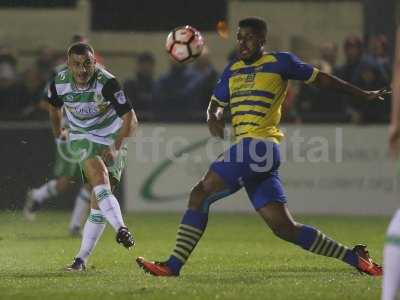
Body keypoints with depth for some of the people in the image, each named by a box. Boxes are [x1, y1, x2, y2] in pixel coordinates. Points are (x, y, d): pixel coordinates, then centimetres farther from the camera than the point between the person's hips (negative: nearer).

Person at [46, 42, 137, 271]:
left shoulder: (107, 82, -24)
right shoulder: (59, 84, -13)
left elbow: (130, 119, -21)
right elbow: (55, 107, 13)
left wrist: (116, 147, -28)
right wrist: (58, 132, 27)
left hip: (112, 139, -1)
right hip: (82, 139, 1)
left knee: (99, 199, -7)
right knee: (99, 176, -30)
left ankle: (82, 258, 1)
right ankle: (121, 229, -45)